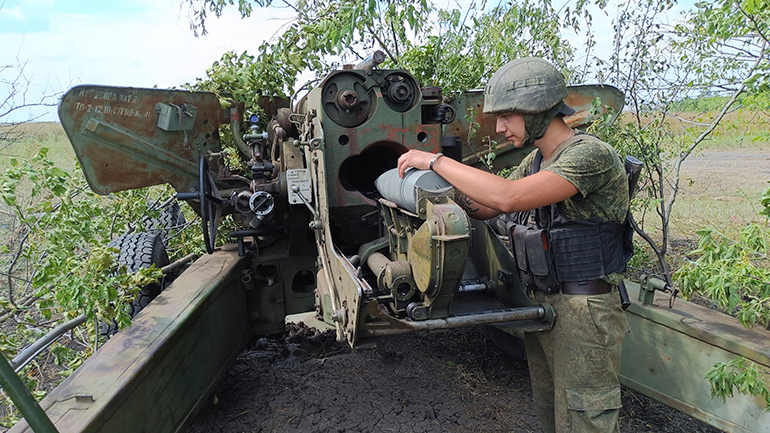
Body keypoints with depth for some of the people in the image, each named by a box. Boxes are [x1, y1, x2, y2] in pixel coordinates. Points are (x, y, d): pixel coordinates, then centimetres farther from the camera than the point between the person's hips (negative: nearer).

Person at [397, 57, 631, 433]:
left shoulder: (592, 154, -20)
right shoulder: (535, 161, 9)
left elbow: (508, 197, -33)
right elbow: (485, 209, 14)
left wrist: (437, 160, -24)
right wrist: (449, 188, -6)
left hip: (583, 313, -8)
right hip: (538, 302, 8)